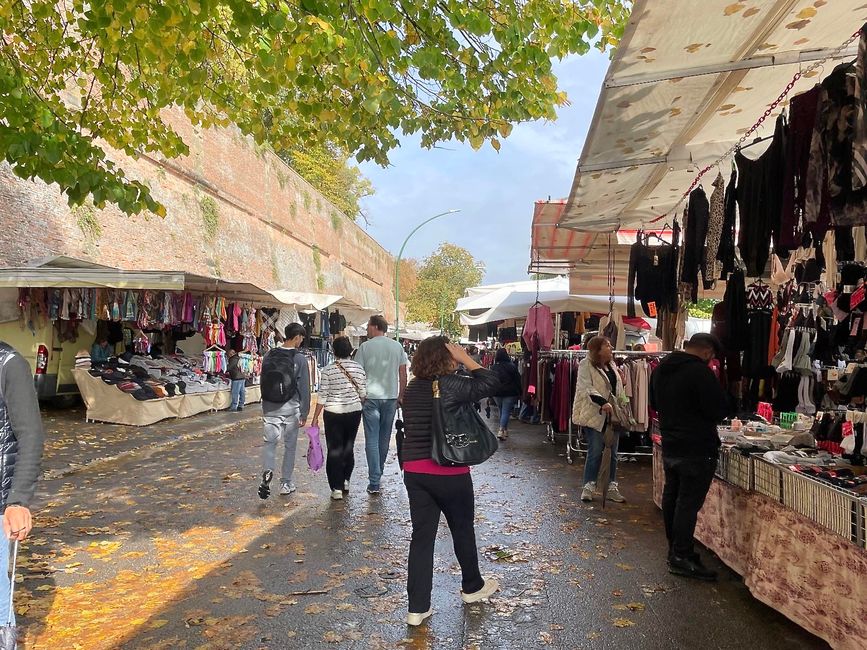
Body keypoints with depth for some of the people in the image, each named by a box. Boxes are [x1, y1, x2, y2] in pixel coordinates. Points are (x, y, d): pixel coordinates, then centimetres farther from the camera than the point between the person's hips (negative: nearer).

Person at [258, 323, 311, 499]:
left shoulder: (269, 356, 4)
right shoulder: (299, 359, -10)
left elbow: (263, 382, 10)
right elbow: (304, 388, -9)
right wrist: (304, 413, -2)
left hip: (270, 407, 3)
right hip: (291, 408, -3)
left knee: (270, 441, 9)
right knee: (290, 445, 10)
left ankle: (267, 472, -18)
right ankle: (286, 484, 18)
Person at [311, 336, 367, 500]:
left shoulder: (327, 370, -10)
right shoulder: (359, 368, -3)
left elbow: (322, 397, -9)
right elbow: (363, 394, 2)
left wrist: (315, 418, 0)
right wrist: (362, 407, 22)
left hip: (333, 414, -3)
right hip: (354, 412, 3)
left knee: (334, 450, 4)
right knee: (349, 447, 18)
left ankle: (337, 488, 3)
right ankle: (345, 481, 29)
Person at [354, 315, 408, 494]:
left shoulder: (365, 347, -5)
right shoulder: (397, 347, 4)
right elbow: (403, 374, 6)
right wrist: (401, 395, 15)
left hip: (370, 397, -3)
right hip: (391, 397, 3)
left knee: (372, 440, -1)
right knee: (384, 438, 16)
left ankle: (374, 483, -5)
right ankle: (378, 473, 31)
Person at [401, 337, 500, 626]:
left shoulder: (413, 388, 6)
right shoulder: (450, 384, -15)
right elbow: (490, 383, -16)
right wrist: (465, 358, -10)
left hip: (414, 472, 5)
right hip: (450, 473, -5)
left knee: (422, 535, 8)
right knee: (463, 529, 17)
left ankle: (417, 607, 11)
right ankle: (472, 586, 37)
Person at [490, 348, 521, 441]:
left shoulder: (493, 368, -2)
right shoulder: (512, 367, -10)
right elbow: (518, 380, -5)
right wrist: (519, 393, 5)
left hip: (497, 394, 3)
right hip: (510, 393, -3)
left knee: (501, 411, 18)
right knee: (506, 412, -2)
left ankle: (505, 430, 26)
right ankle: (501, 430, -16)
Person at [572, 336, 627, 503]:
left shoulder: (612, 365, 14)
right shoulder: (586, 365, -9)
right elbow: (586, 389, -20)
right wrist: (603, 402, -31)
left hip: (612, 415, 7)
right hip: (595, 416, -7)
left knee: (612, 453, 9)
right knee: (595, 452, -3)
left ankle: (611, 488, 18)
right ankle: (589, 486, 11)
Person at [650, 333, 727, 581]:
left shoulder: (660, 369, 8)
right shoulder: (701, 371, -19)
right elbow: (719, 411, -17)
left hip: (669, 446, 9)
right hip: (697, 450, -9)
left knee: (671, 497, 16)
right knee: (689, 503, -2)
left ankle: (675, 549, 29)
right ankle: (682, 557, 4)